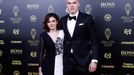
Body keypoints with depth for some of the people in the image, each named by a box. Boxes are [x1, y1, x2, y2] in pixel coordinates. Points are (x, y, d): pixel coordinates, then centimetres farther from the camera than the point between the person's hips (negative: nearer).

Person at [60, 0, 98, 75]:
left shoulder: (87, 19, -3)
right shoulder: (62, 20, 9)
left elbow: (94, 41, -4)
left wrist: (94, 60, -11)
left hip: (82, 61, -3)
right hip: (66, 61, 3)